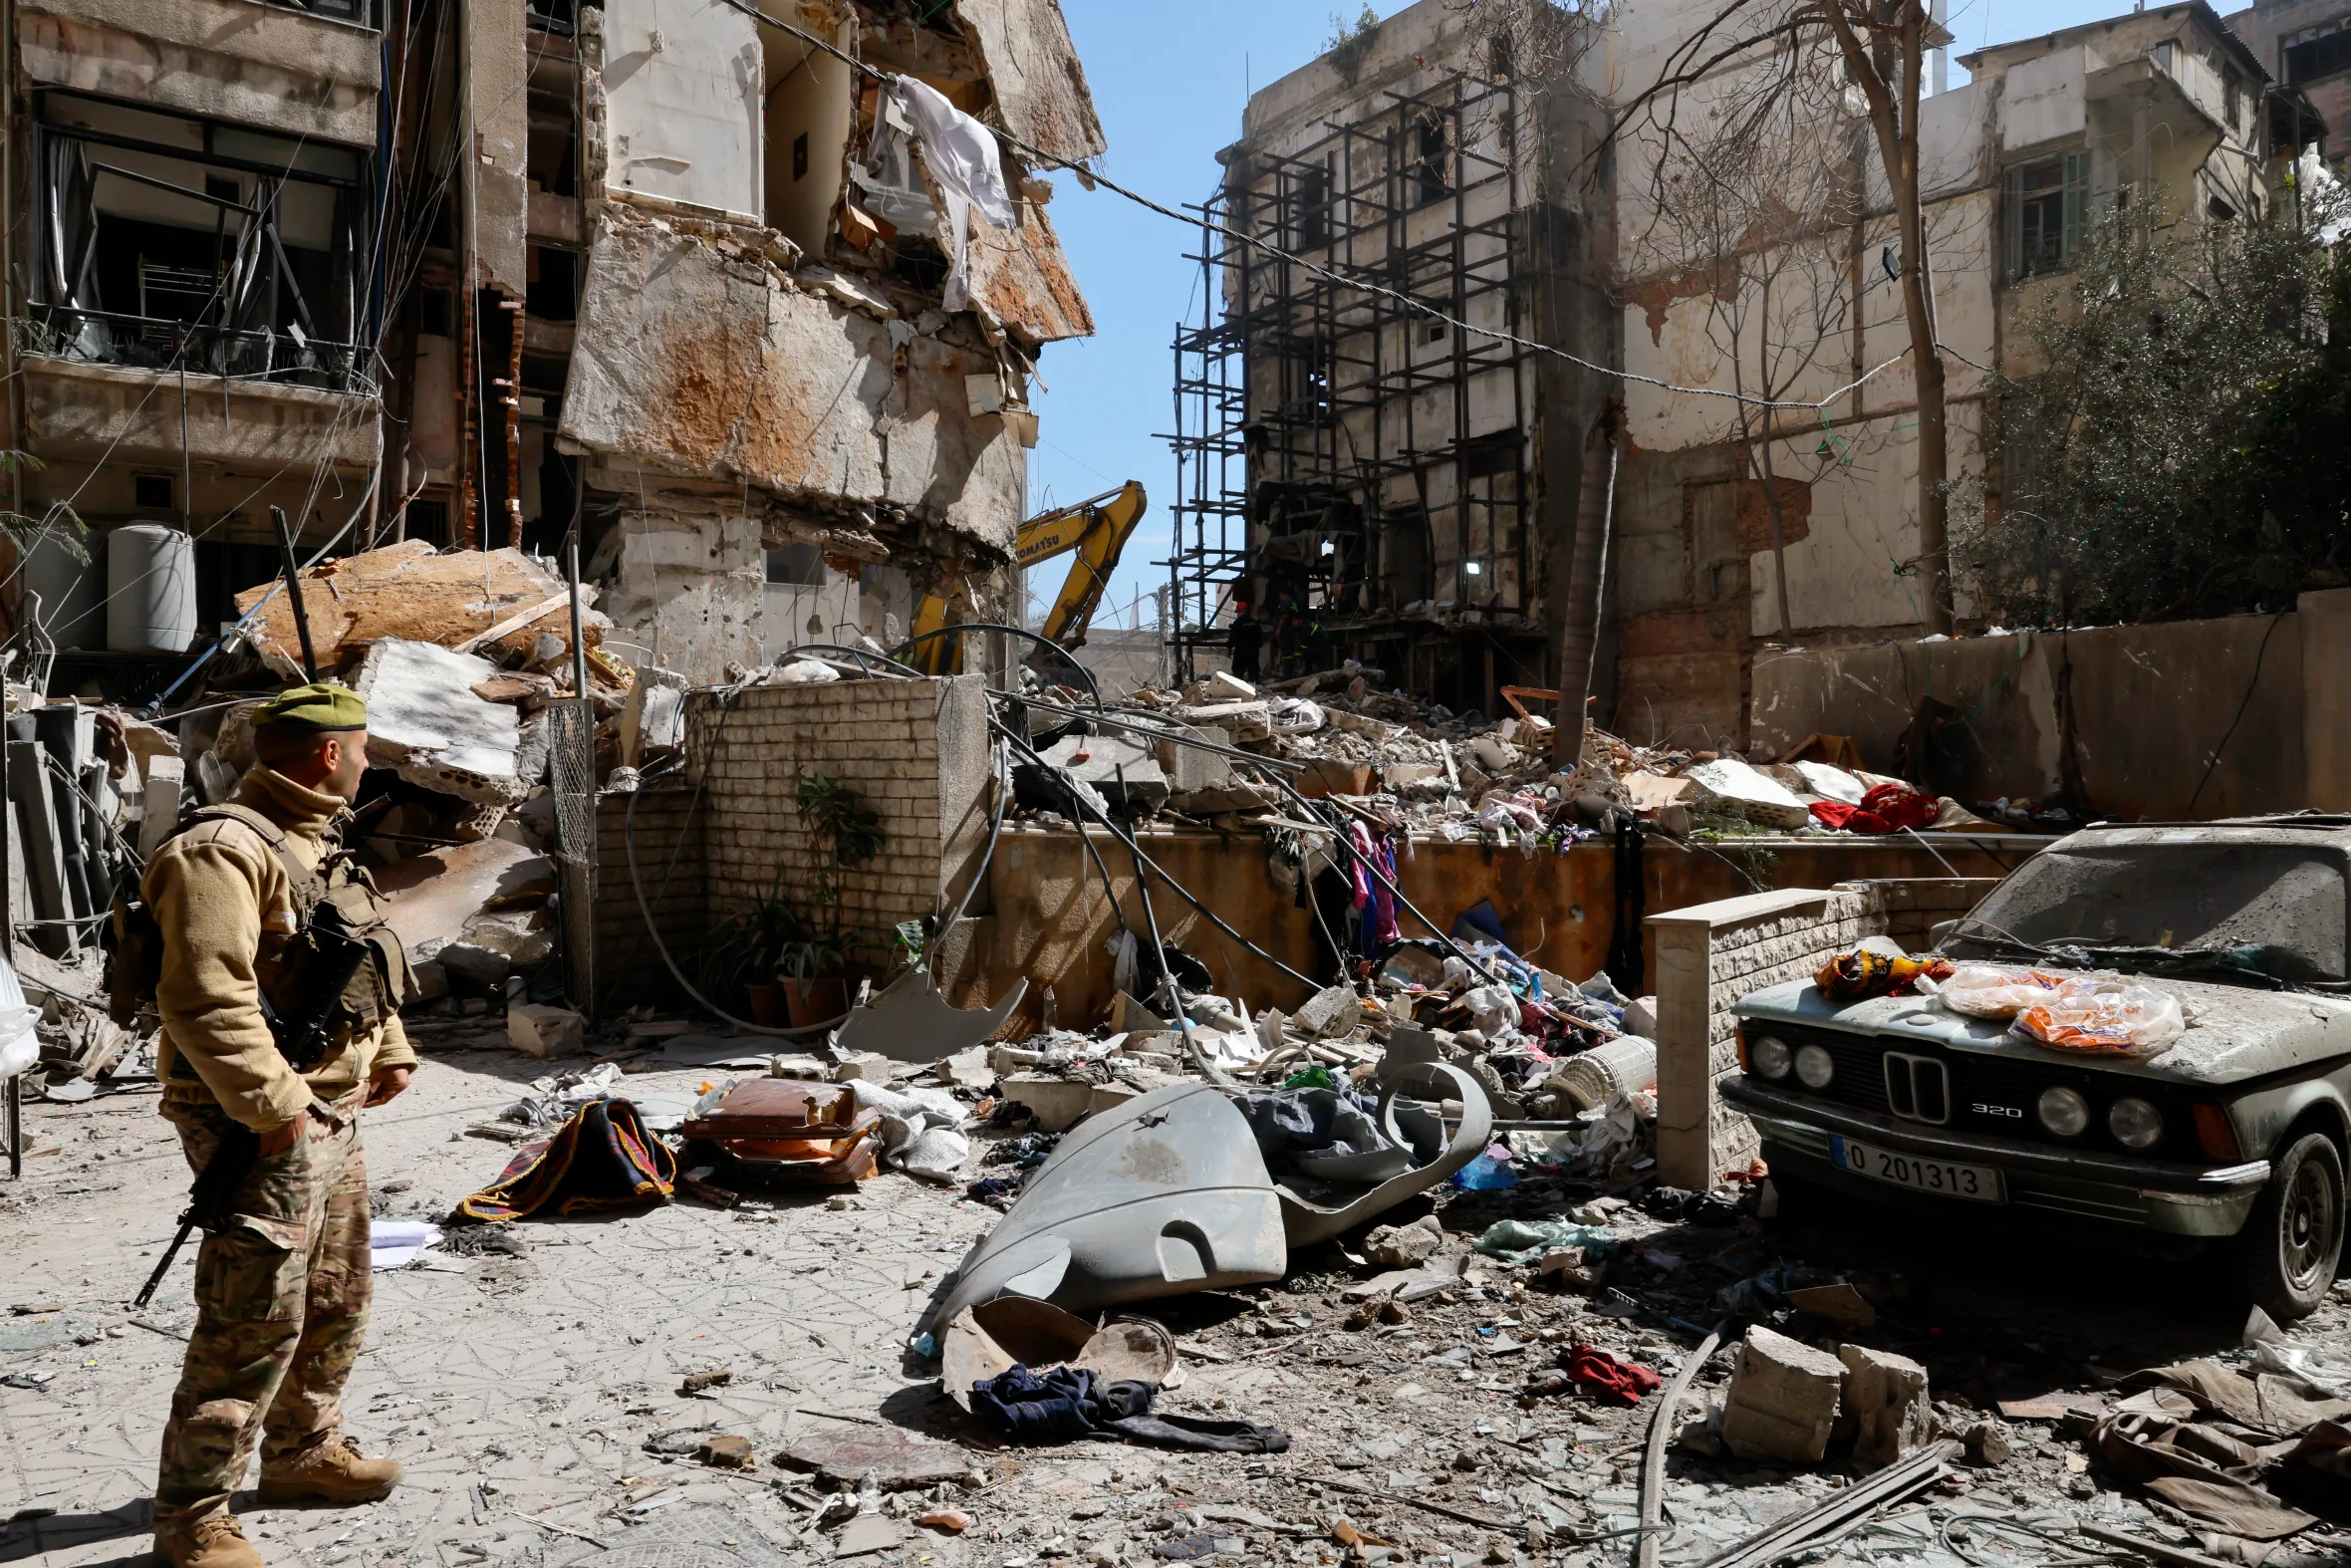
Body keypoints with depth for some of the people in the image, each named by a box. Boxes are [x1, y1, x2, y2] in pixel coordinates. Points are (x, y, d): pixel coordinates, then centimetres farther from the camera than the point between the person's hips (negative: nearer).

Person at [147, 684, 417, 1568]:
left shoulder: (317, 844, 15)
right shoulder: (224, 851, -19)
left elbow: (358, 961, 26)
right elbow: (207, 999, -26)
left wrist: (389, 1049, 18)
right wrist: (273, 1104, -25)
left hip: (331, 1114, 10)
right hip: (263, 1126, -10)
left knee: (335, 1303, 20)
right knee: (256, 1322, -6)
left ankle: (303, 1453, 37)